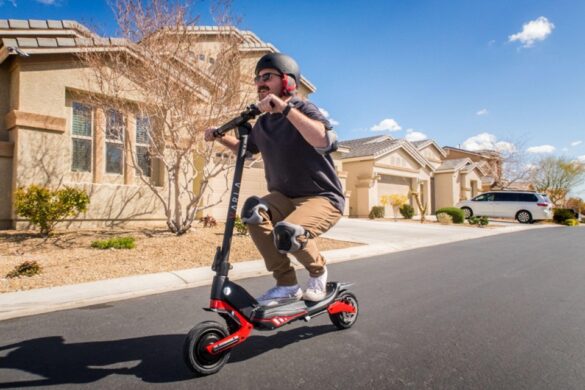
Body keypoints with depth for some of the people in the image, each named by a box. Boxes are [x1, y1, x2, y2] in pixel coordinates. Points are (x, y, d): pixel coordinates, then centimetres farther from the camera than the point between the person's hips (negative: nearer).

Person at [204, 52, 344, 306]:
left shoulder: (303, 109, -10)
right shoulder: (262, 123, 9)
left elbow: (325, 141, -32)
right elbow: (245, 148, 30)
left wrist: (286, 108, -35)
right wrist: (219, 137, 14)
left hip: (322, 198, -6)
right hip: (284, 196, 6)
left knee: (288, 232, -34)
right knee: (253, 211, -25)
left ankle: (317, 270, 3)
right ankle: (287, 285, -10)